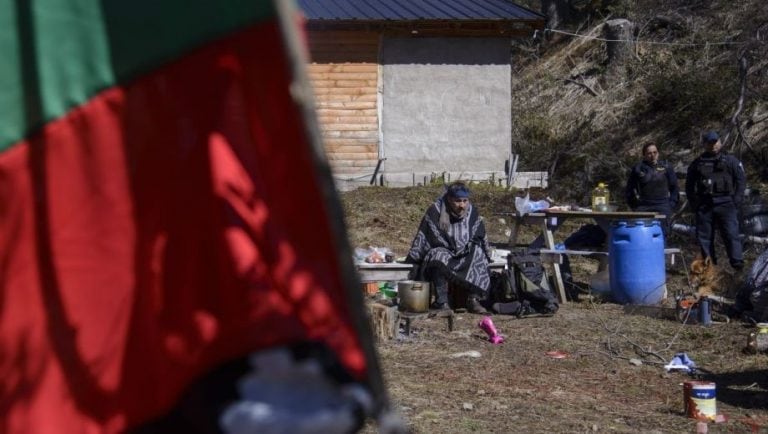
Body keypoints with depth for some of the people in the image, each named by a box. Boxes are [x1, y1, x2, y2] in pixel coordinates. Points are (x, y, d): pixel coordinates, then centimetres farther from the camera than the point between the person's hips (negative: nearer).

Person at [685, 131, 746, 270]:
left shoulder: (730, 161, 8)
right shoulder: (697, 163, 13)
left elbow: (741, 180, 5)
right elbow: (689, 185, 16)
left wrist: (736, 200, -4)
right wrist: (694, 203, 5)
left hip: (725, 203, -2)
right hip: (704, 205, 3)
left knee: (731, 233, -11)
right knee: (704, 236, 3)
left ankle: (737, 262, -15)